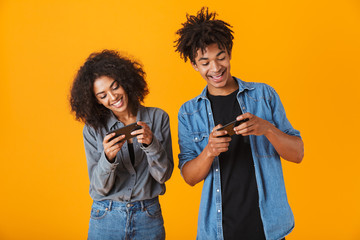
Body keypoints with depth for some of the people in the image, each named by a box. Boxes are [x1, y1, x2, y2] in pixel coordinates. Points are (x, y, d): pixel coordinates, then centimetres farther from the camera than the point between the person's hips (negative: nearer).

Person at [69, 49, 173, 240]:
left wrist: (151, 143, -22)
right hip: (106, 218, 0)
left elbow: (164, 175, -6)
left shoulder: (158, 118, -5)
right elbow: (99, 188, -7)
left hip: (148, 218, 1)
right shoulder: (93, 129, -5)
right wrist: (108, 158, -25)